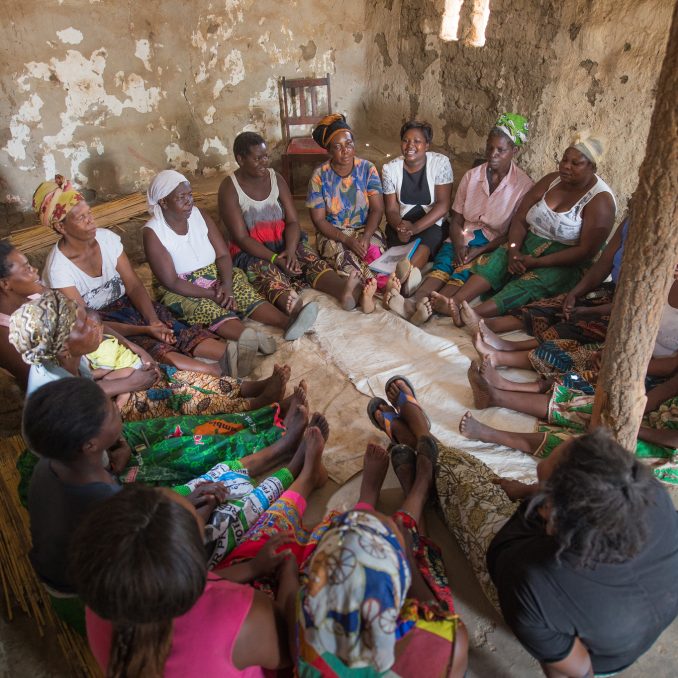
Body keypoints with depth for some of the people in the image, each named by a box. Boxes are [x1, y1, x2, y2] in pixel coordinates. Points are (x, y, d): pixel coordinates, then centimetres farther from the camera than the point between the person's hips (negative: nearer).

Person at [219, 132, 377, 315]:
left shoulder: (276, 178, 6)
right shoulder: (229, 188, -7)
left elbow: (293, 221, 0)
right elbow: (241, 237, -13)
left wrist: (290, 250, -22)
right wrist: (276, 259, -27)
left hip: (284, 242, 5)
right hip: (252, 252, -4)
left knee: (311, 258, -26)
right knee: (267, 273, -36)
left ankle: (344, 291, -56)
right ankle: (295, 309, -69)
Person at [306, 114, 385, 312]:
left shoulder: (367, 169, -2)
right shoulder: (320, 175, -6)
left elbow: (377, 209, -5)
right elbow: (318, 219, -7)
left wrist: (365, 236, -25)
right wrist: (346, 239, -22)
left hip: (365, 229, 2)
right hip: (332, 234, -1)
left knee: (373, 250, -33)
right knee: (342, 254, -34)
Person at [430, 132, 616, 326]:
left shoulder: (600, 200, -10)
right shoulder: (551, 180, 6)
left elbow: (586, 251, -17)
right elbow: (519, 219, 2)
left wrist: (537, 262, -24)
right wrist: (513, 251, -18)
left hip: (565, 264, -5)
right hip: (528, 246, 6)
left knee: (529, 283, -34)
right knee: (496, 259, -24)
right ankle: (454, 302, -45)